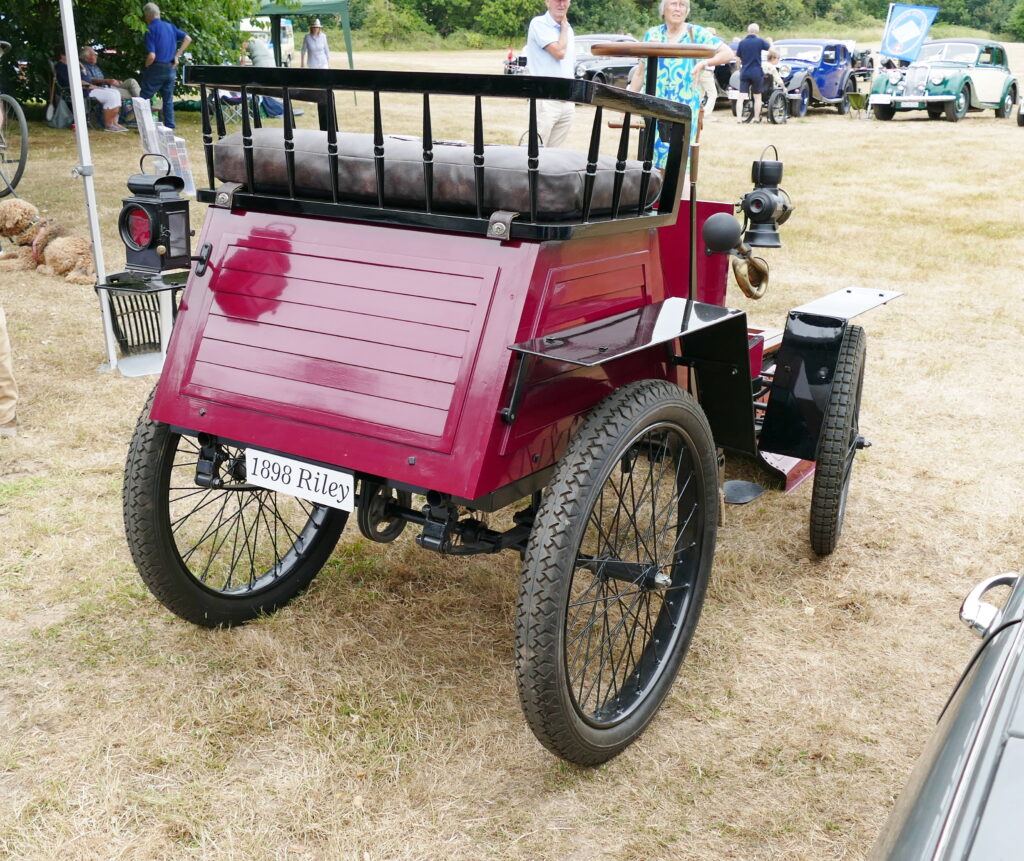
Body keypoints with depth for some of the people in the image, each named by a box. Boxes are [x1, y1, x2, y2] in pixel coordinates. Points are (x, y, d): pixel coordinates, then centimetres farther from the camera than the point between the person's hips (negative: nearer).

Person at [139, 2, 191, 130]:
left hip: (156, 69, -6)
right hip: (171, 69, 6)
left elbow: (151, 56, -20)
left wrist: (146, 67, -2)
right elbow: (188, 39, 7)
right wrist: (177, 55, 6)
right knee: (168, 100, 13)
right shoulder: (170, 26, 6)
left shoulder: (150, 30, -13)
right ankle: (170, 127, 11)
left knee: (144, 98, 6)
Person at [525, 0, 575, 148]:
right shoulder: (539, 24, -6)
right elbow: (559, 52, -16)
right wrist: (564, 26, -3)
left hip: (567, 101, 7)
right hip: (545, 100, -7)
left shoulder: (568, 28, 17)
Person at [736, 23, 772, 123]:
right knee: (757, 97, 12)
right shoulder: (760, 41, -7)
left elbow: (738, 57, 4)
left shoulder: (742, 42, -2)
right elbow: (770, 47, 7)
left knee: (741, 97, -1)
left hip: (744, 73, 1)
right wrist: (770, 41, 29)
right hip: (757, 73, -1)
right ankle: (757, 118, 17)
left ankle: (739, 118, -13)